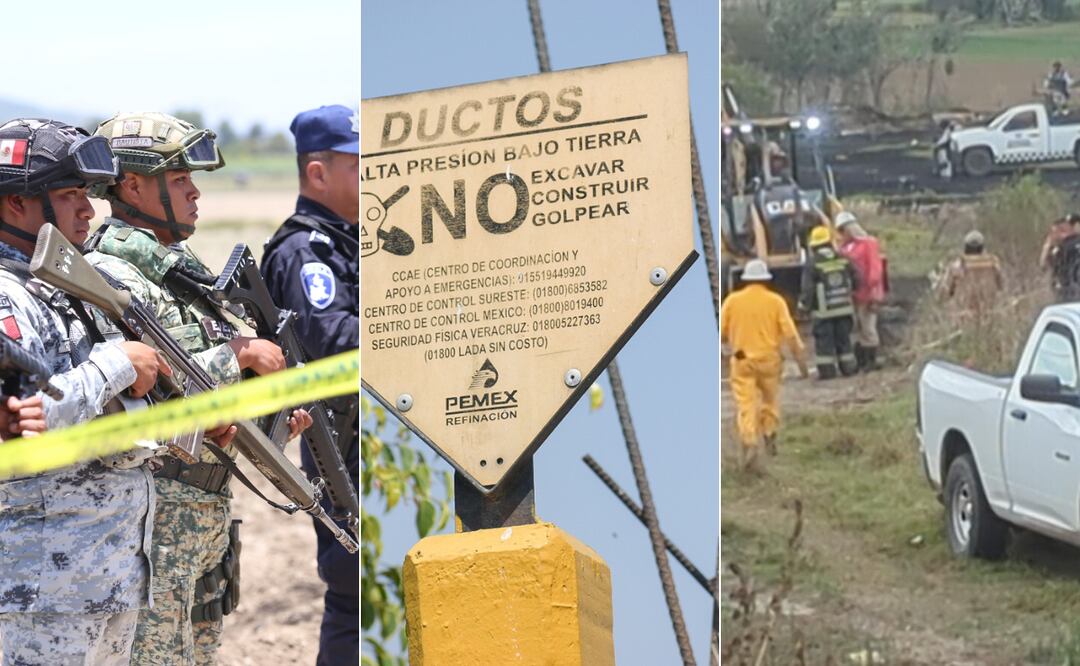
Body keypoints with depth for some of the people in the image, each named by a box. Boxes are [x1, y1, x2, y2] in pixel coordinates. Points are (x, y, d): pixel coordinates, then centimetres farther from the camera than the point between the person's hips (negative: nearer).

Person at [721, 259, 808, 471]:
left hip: (742, 361, 0)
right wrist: (801, 362, 1)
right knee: (770, 399, 23)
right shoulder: (775, 301, -4)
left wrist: (726, 349, 27)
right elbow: (790, 334, -6)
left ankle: (749, 445, -18)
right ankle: (769, 434, 17)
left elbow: (721, 332, 6)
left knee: (746, 406, -4)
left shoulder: (733, 300, 0)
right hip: (769, 359, 0)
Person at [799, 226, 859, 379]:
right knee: (843, 338, 14)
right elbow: (855, 281, 5)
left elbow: (808, 289, -14)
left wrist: (804, 305, 0)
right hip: (844, 308, 4)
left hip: (823, 311, -4)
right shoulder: (844, 260, 1)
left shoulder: (812, 265, -12)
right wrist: (848, 292, 25)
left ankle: (827, 370, 0)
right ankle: (848, 367, 18)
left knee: (824, 340, 2)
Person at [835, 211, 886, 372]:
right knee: (855, 330, 9)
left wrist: (874, 294, -13)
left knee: (868, 329, -2)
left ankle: (871, 361, 5)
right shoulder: (845, 247, 14)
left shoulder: (869, 243, -5)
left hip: (866, 296, -7)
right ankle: (860, 362, 16)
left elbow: (875, 269, -9)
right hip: (850, 296, 7)